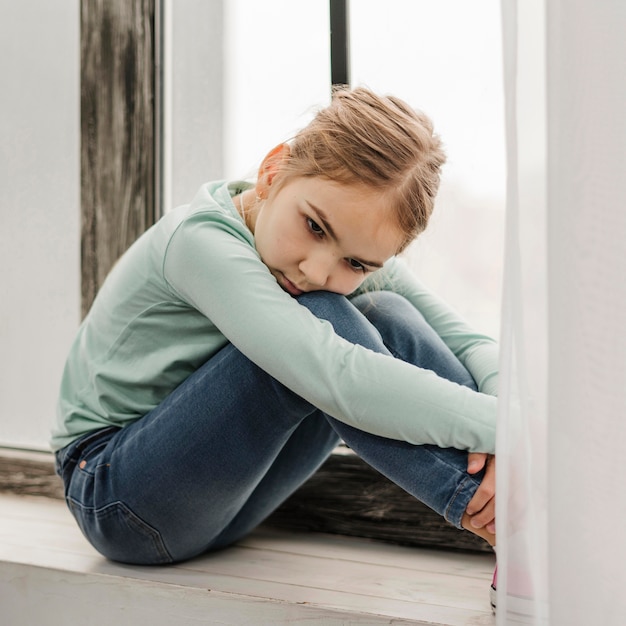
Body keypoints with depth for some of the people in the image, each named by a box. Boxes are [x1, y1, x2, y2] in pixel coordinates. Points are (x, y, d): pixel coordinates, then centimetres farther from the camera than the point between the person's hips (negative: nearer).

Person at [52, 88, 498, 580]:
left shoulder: (356, 249, -6)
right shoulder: (202, 242, -28)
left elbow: (465, 338, -11)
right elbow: (334, 377, -42)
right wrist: (492, 423, -39)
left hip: (221, 494, 6)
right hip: (117, 492, -6)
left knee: (387, 317, -16)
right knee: (321, 321, -31)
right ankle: (488, 512, -28)